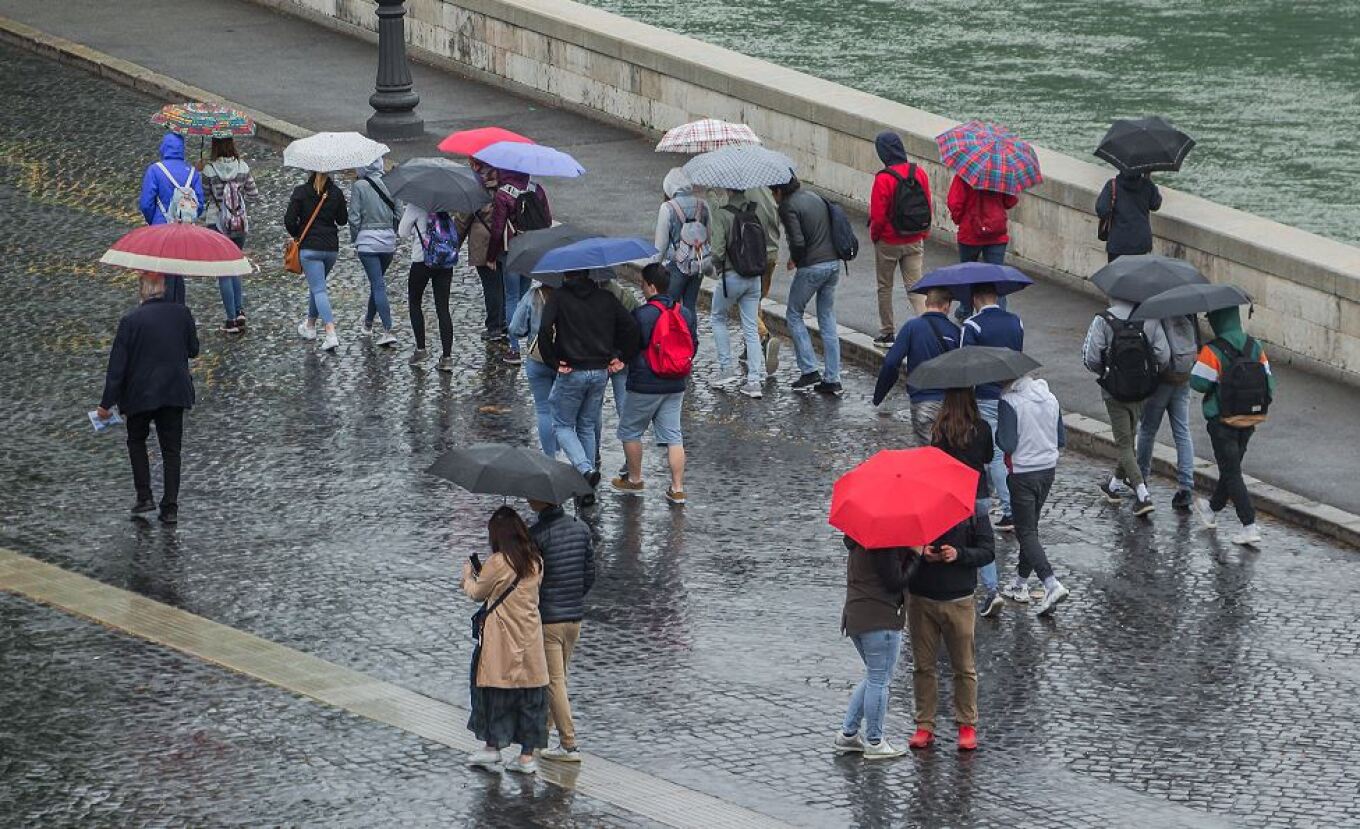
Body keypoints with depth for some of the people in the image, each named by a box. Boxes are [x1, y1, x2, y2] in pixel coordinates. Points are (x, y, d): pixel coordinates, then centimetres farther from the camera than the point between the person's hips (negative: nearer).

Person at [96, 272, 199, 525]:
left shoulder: (130, 320, -12)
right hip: (174, 391, 2)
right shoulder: (182, 313, -5)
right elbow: (193, 350, 7)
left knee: (136, 441, 20)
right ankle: (170, 507, 7)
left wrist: (106, 403, -6)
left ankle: (144, 497, 11)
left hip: (140, 393, -2)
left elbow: (117, 364, -10)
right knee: (171, 449, 10)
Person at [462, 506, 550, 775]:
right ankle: (527, 755, 9)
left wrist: (468, 575, 20)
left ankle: (491, 748, 11)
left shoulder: (498, 563, -14)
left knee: (495, 692, 7)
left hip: (502, 642, -5)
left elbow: (477, 593, -1)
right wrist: (483, 574, 23)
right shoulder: (535, 562, 3)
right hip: (530, 641, 5)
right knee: (530, 696, 8)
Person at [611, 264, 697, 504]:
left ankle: (634, 480, 23)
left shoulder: (641, 315, -17)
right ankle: (677, 489, 5)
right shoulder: (686, 314, 2)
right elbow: (693, 347, 11)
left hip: (645, 384, -6)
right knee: (673, 435, 8)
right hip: (676, 385, 6)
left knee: (630, 431, 14)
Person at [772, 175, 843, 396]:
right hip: (833, 264, 7)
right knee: (828, 320, 12)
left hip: (811, 267, -7)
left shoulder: (788, 207, -10)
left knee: (795, 315, 11)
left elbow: (798, 241, -20)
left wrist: (794, 259, 1)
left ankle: (809, 371, 4)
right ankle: (832, 379, 9)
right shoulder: (816, 198, 14)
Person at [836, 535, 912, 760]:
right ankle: (874, 743, 7)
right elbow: (894, 581, -18)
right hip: (880, 620, -10)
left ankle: (848, 735, 21)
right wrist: (913, 556, -7)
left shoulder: (857, 543, 12)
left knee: (875, 678, 21)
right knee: (879, 680, 0)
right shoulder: (882, 545, -17)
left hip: (854, 617, 10)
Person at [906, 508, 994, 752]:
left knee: (964, 667, 5)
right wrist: (920, 553, -18)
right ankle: (925, 726, 15)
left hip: (958, 601, -1)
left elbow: (988, 551, -4)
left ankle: (967, 725, 15)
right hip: (921, 600, 1)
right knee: (923, 666, 7)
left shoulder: (974, 509, -3)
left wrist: (959, 554, -22)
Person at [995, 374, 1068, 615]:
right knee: (1030, 526, 20)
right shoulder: (1050, 399, 2)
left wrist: (998, 431, -1)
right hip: (1048, 469, 7)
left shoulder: (1010, 402, -18)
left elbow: (1007, 444, -20)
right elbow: (1062, 440, 7)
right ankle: (1021, 583, 29)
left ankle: (1051, 584, -19)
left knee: (1026, 532, -3)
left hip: (1023, 473, -7)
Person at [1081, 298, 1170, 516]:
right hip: (1141, 392, 4)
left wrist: (1104, 372, 7)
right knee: (1129, 438, 23)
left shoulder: (1103, 320, -15)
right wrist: (1150, 374, 10)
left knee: (1124, 444, 3)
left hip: (1115, 391, -4)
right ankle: (1114, 485, 40)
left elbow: (1090, 358, -15)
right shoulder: (1150, 319, -7)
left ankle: (1143, 495, -10)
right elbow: (1164, 356, -10)